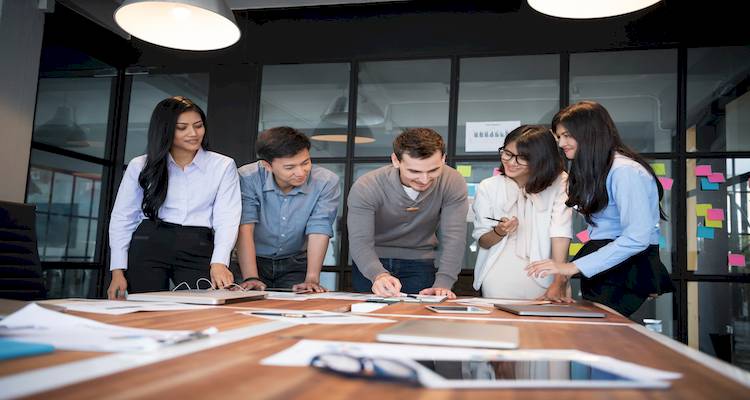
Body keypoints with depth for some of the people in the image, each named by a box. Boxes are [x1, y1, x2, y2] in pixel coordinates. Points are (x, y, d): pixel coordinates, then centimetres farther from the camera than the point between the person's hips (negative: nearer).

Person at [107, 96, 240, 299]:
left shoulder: (223, 166, 6)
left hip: (198, 250, -1)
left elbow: (226, 219, -3)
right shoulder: (140, 166, 9)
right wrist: (118, 271, 1)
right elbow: (122, 218, 10)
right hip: (148, 245, 1)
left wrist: (218, 262, -19)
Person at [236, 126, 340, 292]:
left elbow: (319, 231, -18)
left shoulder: (326, 182, -15)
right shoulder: (247, 178, -16)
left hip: (296, 264, 0)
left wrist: (312, 279, -28)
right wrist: (251, 278, -30)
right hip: (256, 261, 0)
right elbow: (245, 229, -21)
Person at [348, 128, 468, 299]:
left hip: (420, 264, 1)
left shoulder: (453, 183, -20)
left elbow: (453, 238, -22)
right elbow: (360, 242, -28)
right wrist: (378, 275, -47)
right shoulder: (366, 188, -25)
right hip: (371, 262, 0)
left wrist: (443, 284, -35)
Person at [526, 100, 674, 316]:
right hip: (604, 264, 9)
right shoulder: (593, 170, 15)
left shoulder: (625, 170, -16)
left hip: (628, 266, -9)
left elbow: (637, 237, -26)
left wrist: (573, 267, -28)